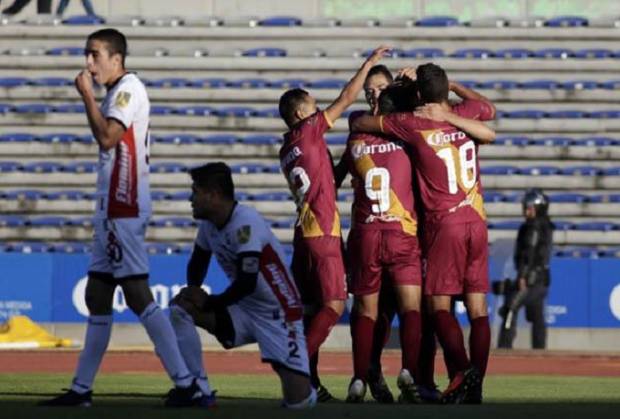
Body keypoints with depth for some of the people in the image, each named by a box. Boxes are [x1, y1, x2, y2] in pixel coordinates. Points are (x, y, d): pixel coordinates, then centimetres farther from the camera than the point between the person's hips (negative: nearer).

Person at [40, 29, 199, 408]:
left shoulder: (129, 88, -10)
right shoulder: (118, 92, 19)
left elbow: (107, 137, -21)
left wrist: (88, 95, -13)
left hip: (124, 207, -10)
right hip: (112, 207, 11)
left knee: (136, 292, -15)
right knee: (97, 295, 12)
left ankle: (185, 382, -18)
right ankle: (82, 389, 17)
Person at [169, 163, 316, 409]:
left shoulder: (245, 223, -24)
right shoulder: (208, 223, 1)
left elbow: (246, 283, -28)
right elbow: (198, 261, 18)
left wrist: (208, 303, -14)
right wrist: (193, 289, -4)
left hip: (278, 315, -7)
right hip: (244, 312, 7)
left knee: (299, 400, -17)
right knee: (180, 309, -13)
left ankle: (299, 385, 21)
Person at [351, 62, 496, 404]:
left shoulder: (413, 124, -9)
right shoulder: (466, 114, 4)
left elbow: (359, 124, 1)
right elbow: (488, 109, 30)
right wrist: (451, 88, 32)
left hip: (444, 224, -5)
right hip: (477, 222, 5)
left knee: (439, 306, -4)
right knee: (478, 309, 2)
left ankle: (463, 368, -26)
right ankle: (475, 387, -2)